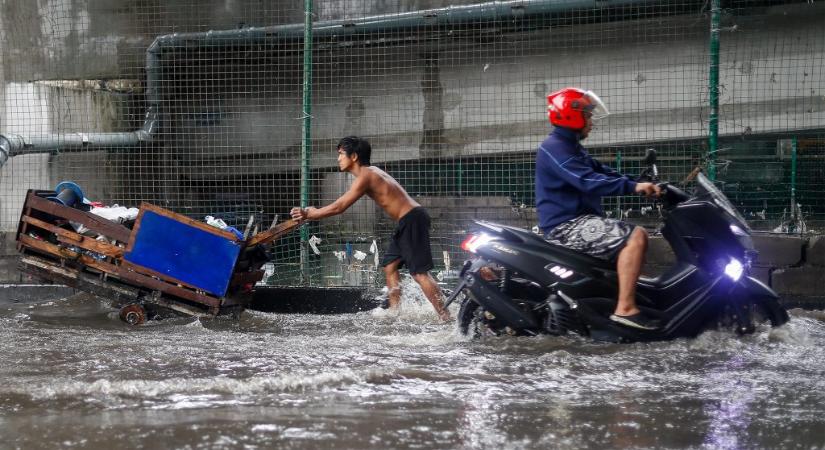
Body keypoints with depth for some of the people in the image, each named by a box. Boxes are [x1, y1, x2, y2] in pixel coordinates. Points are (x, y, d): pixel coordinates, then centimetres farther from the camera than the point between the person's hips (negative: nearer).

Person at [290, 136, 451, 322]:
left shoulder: (365, 177, -12)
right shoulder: (371, 172, 19)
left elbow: (339, 207, -14)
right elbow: (341, 204, 26)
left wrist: (308, 214, -5)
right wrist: (314, 212, 22)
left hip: (412, 220, -10)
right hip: (407, 222, 10)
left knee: (420, 272, -13)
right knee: (390, 266, 15)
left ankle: (445, 317, -16)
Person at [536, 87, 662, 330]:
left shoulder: (571, 147, 22)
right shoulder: (555, 148, -14)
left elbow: (602, 172, 19)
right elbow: (587, 181, -26)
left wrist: (641, 185, 6)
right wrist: (633, 187, -30)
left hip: (577, 221, 11)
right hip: (566, 226, -11)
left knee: (630, 236, 19)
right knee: (636, 236, -22)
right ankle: (625, 308, -29)